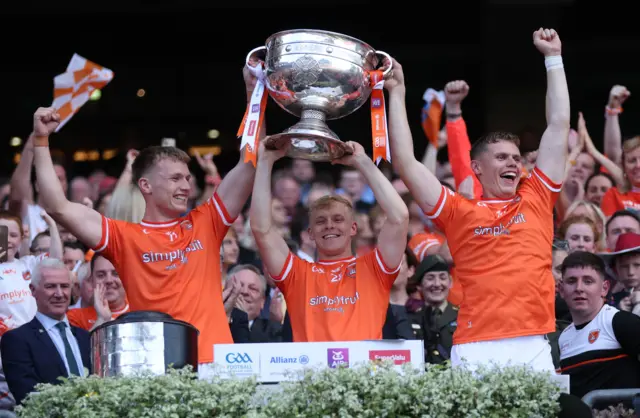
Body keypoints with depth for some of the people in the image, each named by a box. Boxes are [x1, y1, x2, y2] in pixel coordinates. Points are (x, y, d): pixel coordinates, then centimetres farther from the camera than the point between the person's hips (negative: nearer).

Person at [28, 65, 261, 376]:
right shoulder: (125, 237, 7)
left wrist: (253, 94, 6)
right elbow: (60, 208, 0)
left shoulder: (206, 223, 12)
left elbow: (249, 163, 11)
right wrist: (41, 141, -1)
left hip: (214, 365, 2)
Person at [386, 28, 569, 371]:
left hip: (534, 346, 2)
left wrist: (553, 57, 23)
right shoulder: (459, 213, 12)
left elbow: (558, 126, 20)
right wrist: (396, 94, 13)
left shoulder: (536, 199, 17)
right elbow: (405, 163, 9)